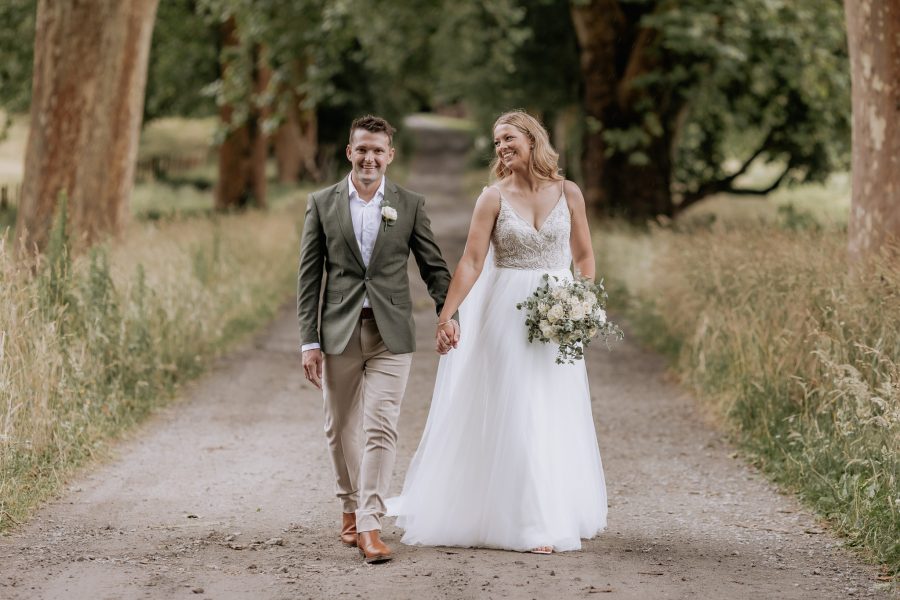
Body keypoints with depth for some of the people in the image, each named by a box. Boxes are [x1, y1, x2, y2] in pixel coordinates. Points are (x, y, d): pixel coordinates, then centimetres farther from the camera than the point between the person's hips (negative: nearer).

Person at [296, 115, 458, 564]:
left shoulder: (410, 205, 4)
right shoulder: (322, 203, 3)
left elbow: (433, 266, 6)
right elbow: (309, 276, 3)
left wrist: (447, 312, -13)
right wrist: (309, 341, -3)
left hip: (391, 333, -1)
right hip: (339, 332, 1)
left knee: (380, 428, -10)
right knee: (341, 428, 12)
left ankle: (370, 526, -11)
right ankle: (350, 507, 32)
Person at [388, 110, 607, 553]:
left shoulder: (568, 193, 3)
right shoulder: (494, 198, -4)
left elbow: (583, 256, 9)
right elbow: (471, 262, -9)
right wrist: (445, 317, -17)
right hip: (508, 313, -2)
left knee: (558, 416, 8)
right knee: (514, 414, -4)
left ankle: (564, 513, 21)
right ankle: (529, 524, 1)